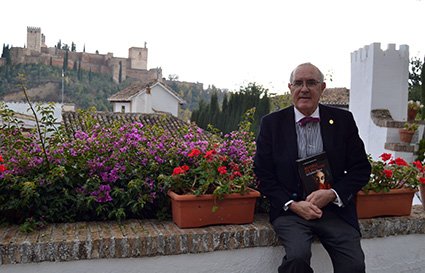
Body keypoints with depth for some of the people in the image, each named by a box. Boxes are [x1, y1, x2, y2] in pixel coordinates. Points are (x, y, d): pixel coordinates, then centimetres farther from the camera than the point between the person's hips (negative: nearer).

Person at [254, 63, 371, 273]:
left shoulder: (343, 120, 6)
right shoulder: (271, 123, 3)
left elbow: (361, 169, 7)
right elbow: (263, 175, 2)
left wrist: (331, 194, -9)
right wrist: (292, 205, -11)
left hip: (334, 208, 2)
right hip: (289, 208, -1)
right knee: (298, 255, -27)